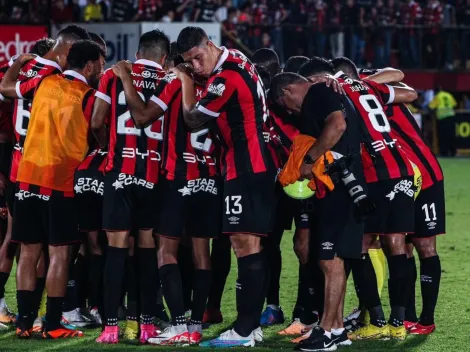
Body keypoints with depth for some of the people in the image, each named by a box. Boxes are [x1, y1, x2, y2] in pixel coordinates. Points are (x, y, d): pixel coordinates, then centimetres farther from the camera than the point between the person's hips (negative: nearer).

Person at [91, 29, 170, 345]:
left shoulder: (115, 76, 4)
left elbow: (96, 123, 2)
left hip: (120, 169, -1)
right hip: (155, 172, 1)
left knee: (117, 244, 0)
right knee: (148, 244, 10)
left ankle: (111, 325, -4)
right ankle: (148, 324, 10)